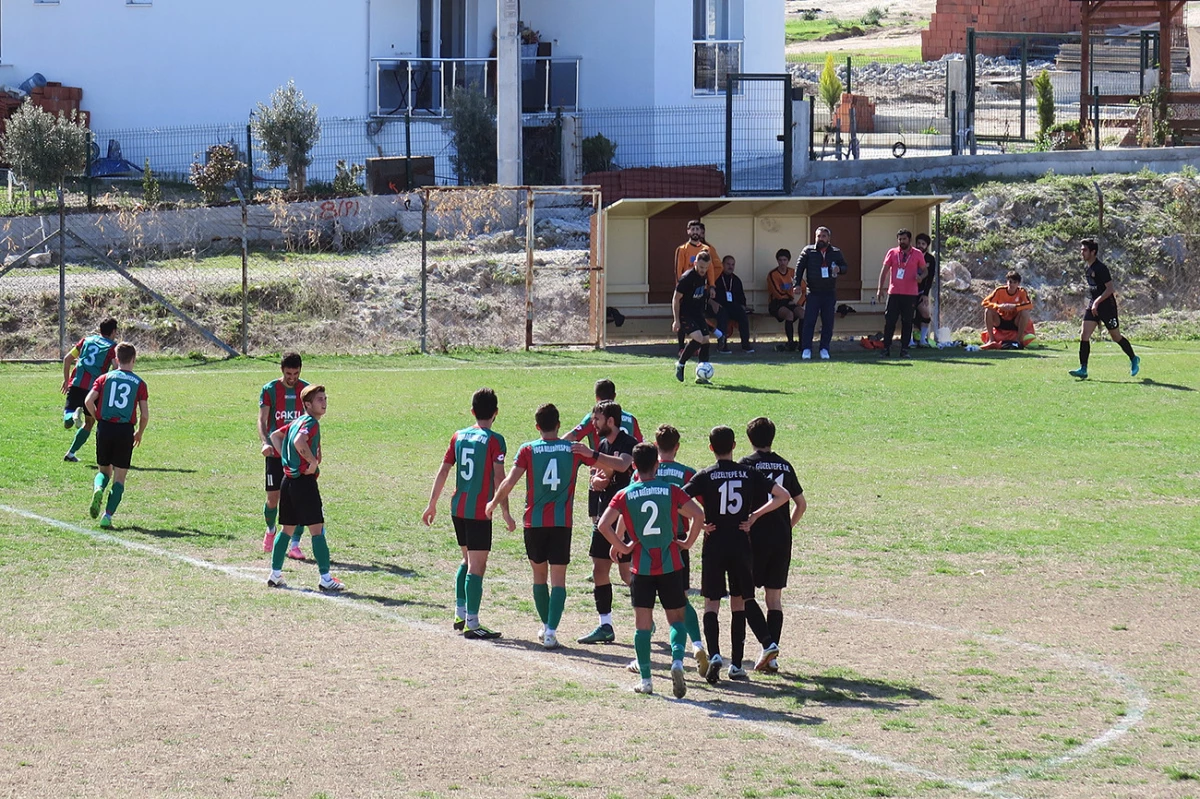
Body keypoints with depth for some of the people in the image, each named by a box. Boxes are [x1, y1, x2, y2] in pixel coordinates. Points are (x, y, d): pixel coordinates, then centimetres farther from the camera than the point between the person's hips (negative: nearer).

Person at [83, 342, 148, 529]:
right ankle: (108, 515, -5)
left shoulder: (105, 378, 5)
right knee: (119, 477, 7)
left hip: (104, 429, 1)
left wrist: (98, 418, 11)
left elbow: (88, 401, -6)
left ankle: (98, 489, -15)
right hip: (125, 431, -1)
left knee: (104, 470, 19)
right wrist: (139, 434, 18)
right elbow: (145, 415, 0)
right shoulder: (139, 383, 3)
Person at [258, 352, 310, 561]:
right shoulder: (270, 390, -3)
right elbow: (262, 420, -8)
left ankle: (294, 545, -2)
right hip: (275, 453, -1)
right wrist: (265, 442, -25)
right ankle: (270, 531, 33)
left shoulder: (306, 390, 3)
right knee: (273, 499, 2)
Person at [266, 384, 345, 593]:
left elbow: (275, 435, 27)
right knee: (317, 529, -6)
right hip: (304, 481, -9)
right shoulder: (311, 423, -12)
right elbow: (299, 441, -32)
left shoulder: (298, 421, 15)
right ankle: (325, 579, -7)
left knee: (287, 529, 16)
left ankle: (275, 575, 18)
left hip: (288, 479, 9)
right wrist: (313, 461, -20)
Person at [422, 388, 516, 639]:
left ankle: (460, 614, 22)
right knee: (477, 566, -4)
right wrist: (505, 514, -10)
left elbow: (443, 471, 9)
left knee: (467, 561, 22)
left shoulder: (459, 436, 8)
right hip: (480, 512, -6)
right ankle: (471, 624, -5)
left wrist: (432, 505, 14)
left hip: (457, 509, 6)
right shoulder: (494, 440, -9)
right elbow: (499, 479, -14)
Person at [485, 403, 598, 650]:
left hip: (534, 522, 0)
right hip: (562, 523, 0)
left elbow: (510, 482, -11)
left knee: (539, 576, 17)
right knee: (558, 579, 0)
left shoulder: (528, 450, -4)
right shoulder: (573, 450, 0)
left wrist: (493, 503, 5)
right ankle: (551, 632, -11)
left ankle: (546, 626, 30)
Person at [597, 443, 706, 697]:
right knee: (676, 618, 12)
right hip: (671, 566, 0)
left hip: (641, 568, 0)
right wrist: (688, 543, 2)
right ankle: (677, 660, -15)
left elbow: (604, 525, -13)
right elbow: (698, 514, -11)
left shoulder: (624, 495, -2)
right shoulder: (671, 491, -1)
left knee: (643, 623, 7)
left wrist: (622, 547, -1)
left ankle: (645, 680, 4)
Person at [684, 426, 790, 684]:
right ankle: (736, 665, 12)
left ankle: (714, 654, -20)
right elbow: (782, 496, 1)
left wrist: (701, 523, -7)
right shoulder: (749, 474, 2)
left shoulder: (705, 476, -5)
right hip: (741, 544, 2)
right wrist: (755, 516, 3)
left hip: (714, 544, -2)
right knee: (739, 604, 12)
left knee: (711, 604, 2)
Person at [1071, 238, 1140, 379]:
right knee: (1084, 335, -7)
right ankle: (1083, 369, -10)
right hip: (1093, 305, 7)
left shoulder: (1101, 268, -19)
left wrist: (1097, 302, -28)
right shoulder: (1086, 267, 8)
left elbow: (1109, 289, -22)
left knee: (1116, 337, 6)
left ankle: (1134, 360, 29)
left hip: (1107, 305, -7)